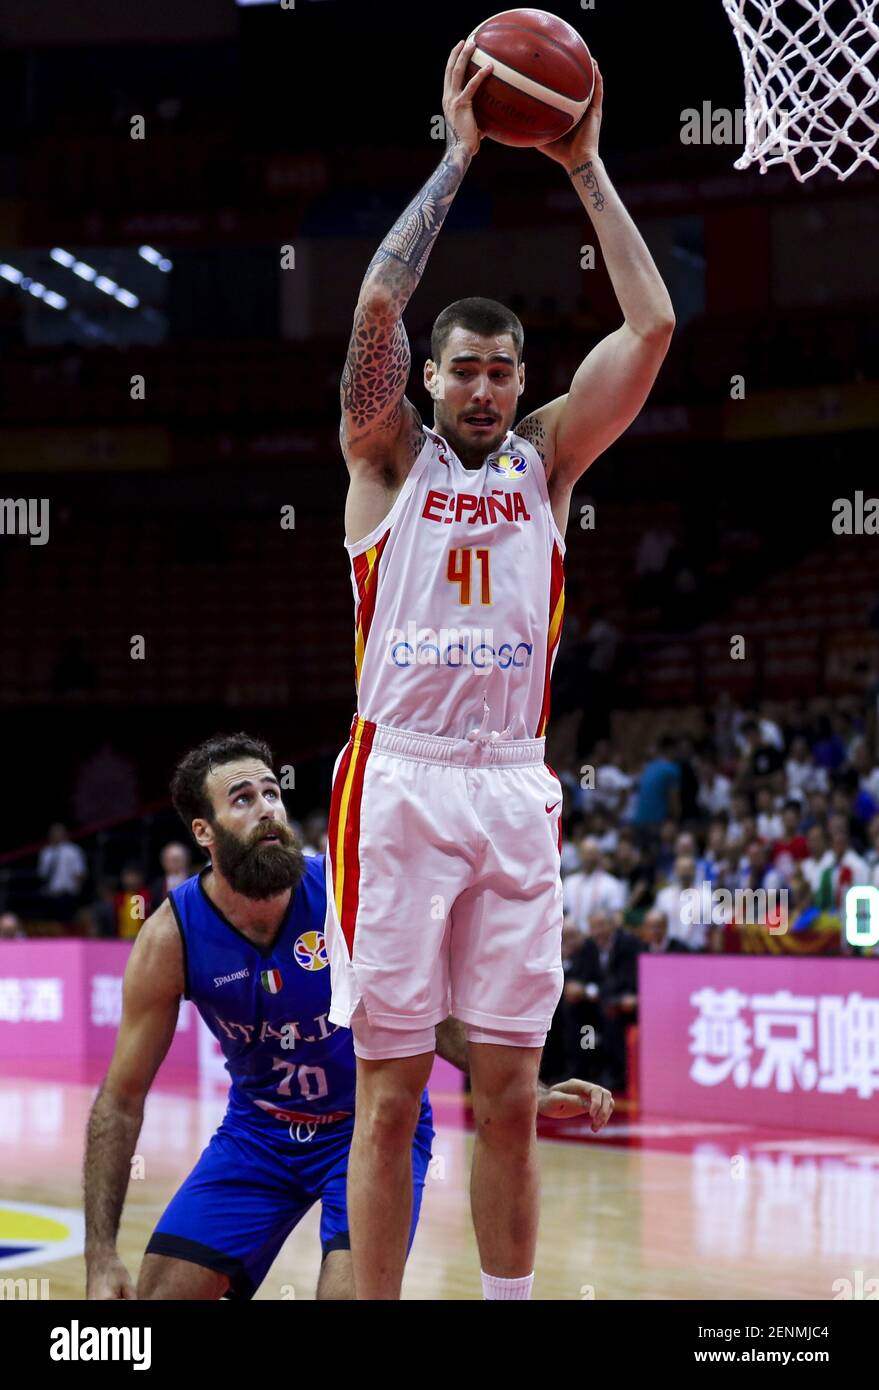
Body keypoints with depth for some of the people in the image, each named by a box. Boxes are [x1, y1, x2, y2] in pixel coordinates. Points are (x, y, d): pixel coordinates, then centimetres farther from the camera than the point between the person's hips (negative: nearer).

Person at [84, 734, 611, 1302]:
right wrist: (101, 1256, -17)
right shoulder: (172, 936, -17)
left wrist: (531, 1094, -16)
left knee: (353, 1289, -24)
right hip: (259, 1126, 2)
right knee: (162, 1289, -8)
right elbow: (121, 1099, -11)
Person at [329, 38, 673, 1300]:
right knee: (390, 1090, -1)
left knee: (510, 1091, 6)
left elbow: (652, 327, 1)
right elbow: (378, 303, -12)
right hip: (399, 780, -3)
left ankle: (511, 1306, 15)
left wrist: (585, 167, 0)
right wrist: (458, 156, -9)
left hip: (516, 790, 3)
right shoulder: (390, 454, 5)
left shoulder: (547, 458, 11)